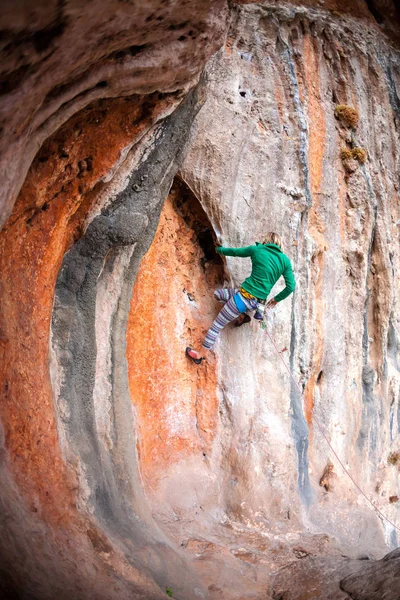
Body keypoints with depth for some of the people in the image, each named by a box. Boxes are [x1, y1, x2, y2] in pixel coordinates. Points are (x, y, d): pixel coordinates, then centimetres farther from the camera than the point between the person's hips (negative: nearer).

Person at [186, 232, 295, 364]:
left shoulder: (257, 249, 0)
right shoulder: (285, 260, 5)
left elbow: (234, 251, 14)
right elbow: (291, 286, 4)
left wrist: (219, 249, 33)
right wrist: (276, 299, 19)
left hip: (244, 296, -5)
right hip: (259, 302, 5)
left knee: (217, 324, 7)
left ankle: (200, 355, 8)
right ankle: (243, 316, 19)